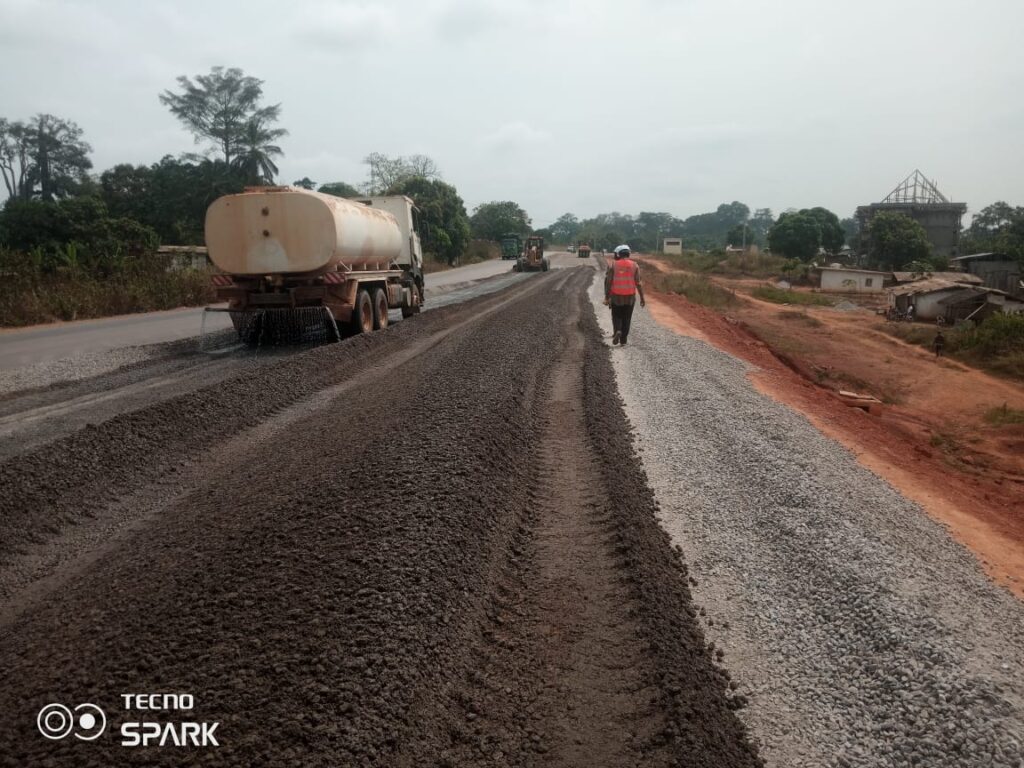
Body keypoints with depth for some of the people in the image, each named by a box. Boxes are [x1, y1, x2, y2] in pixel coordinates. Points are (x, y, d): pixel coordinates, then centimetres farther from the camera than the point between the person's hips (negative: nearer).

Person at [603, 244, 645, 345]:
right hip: (630, 297, 1)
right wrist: (642, 298, -2)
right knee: (626, 318, 12)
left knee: (617, 316, 14)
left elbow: (608, 282, -7)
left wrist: (607, 297, -2)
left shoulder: (613, 265, -4)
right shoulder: (634, 265, -3)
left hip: (616, 296, -1)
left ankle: (617, 331, -14)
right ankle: (623, 340, 14)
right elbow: (638, 283, -7)